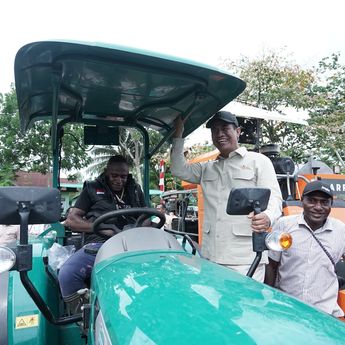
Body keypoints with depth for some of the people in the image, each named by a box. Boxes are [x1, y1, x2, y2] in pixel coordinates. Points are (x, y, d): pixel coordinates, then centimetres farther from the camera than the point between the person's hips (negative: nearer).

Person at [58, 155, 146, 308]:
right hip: (98, 243, -1)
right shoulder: (92, 189, 16)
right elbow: (71, 220, 9)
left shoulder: (135, 190, 24)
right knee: (67, 274, -30)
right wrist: (103, 229, -6)